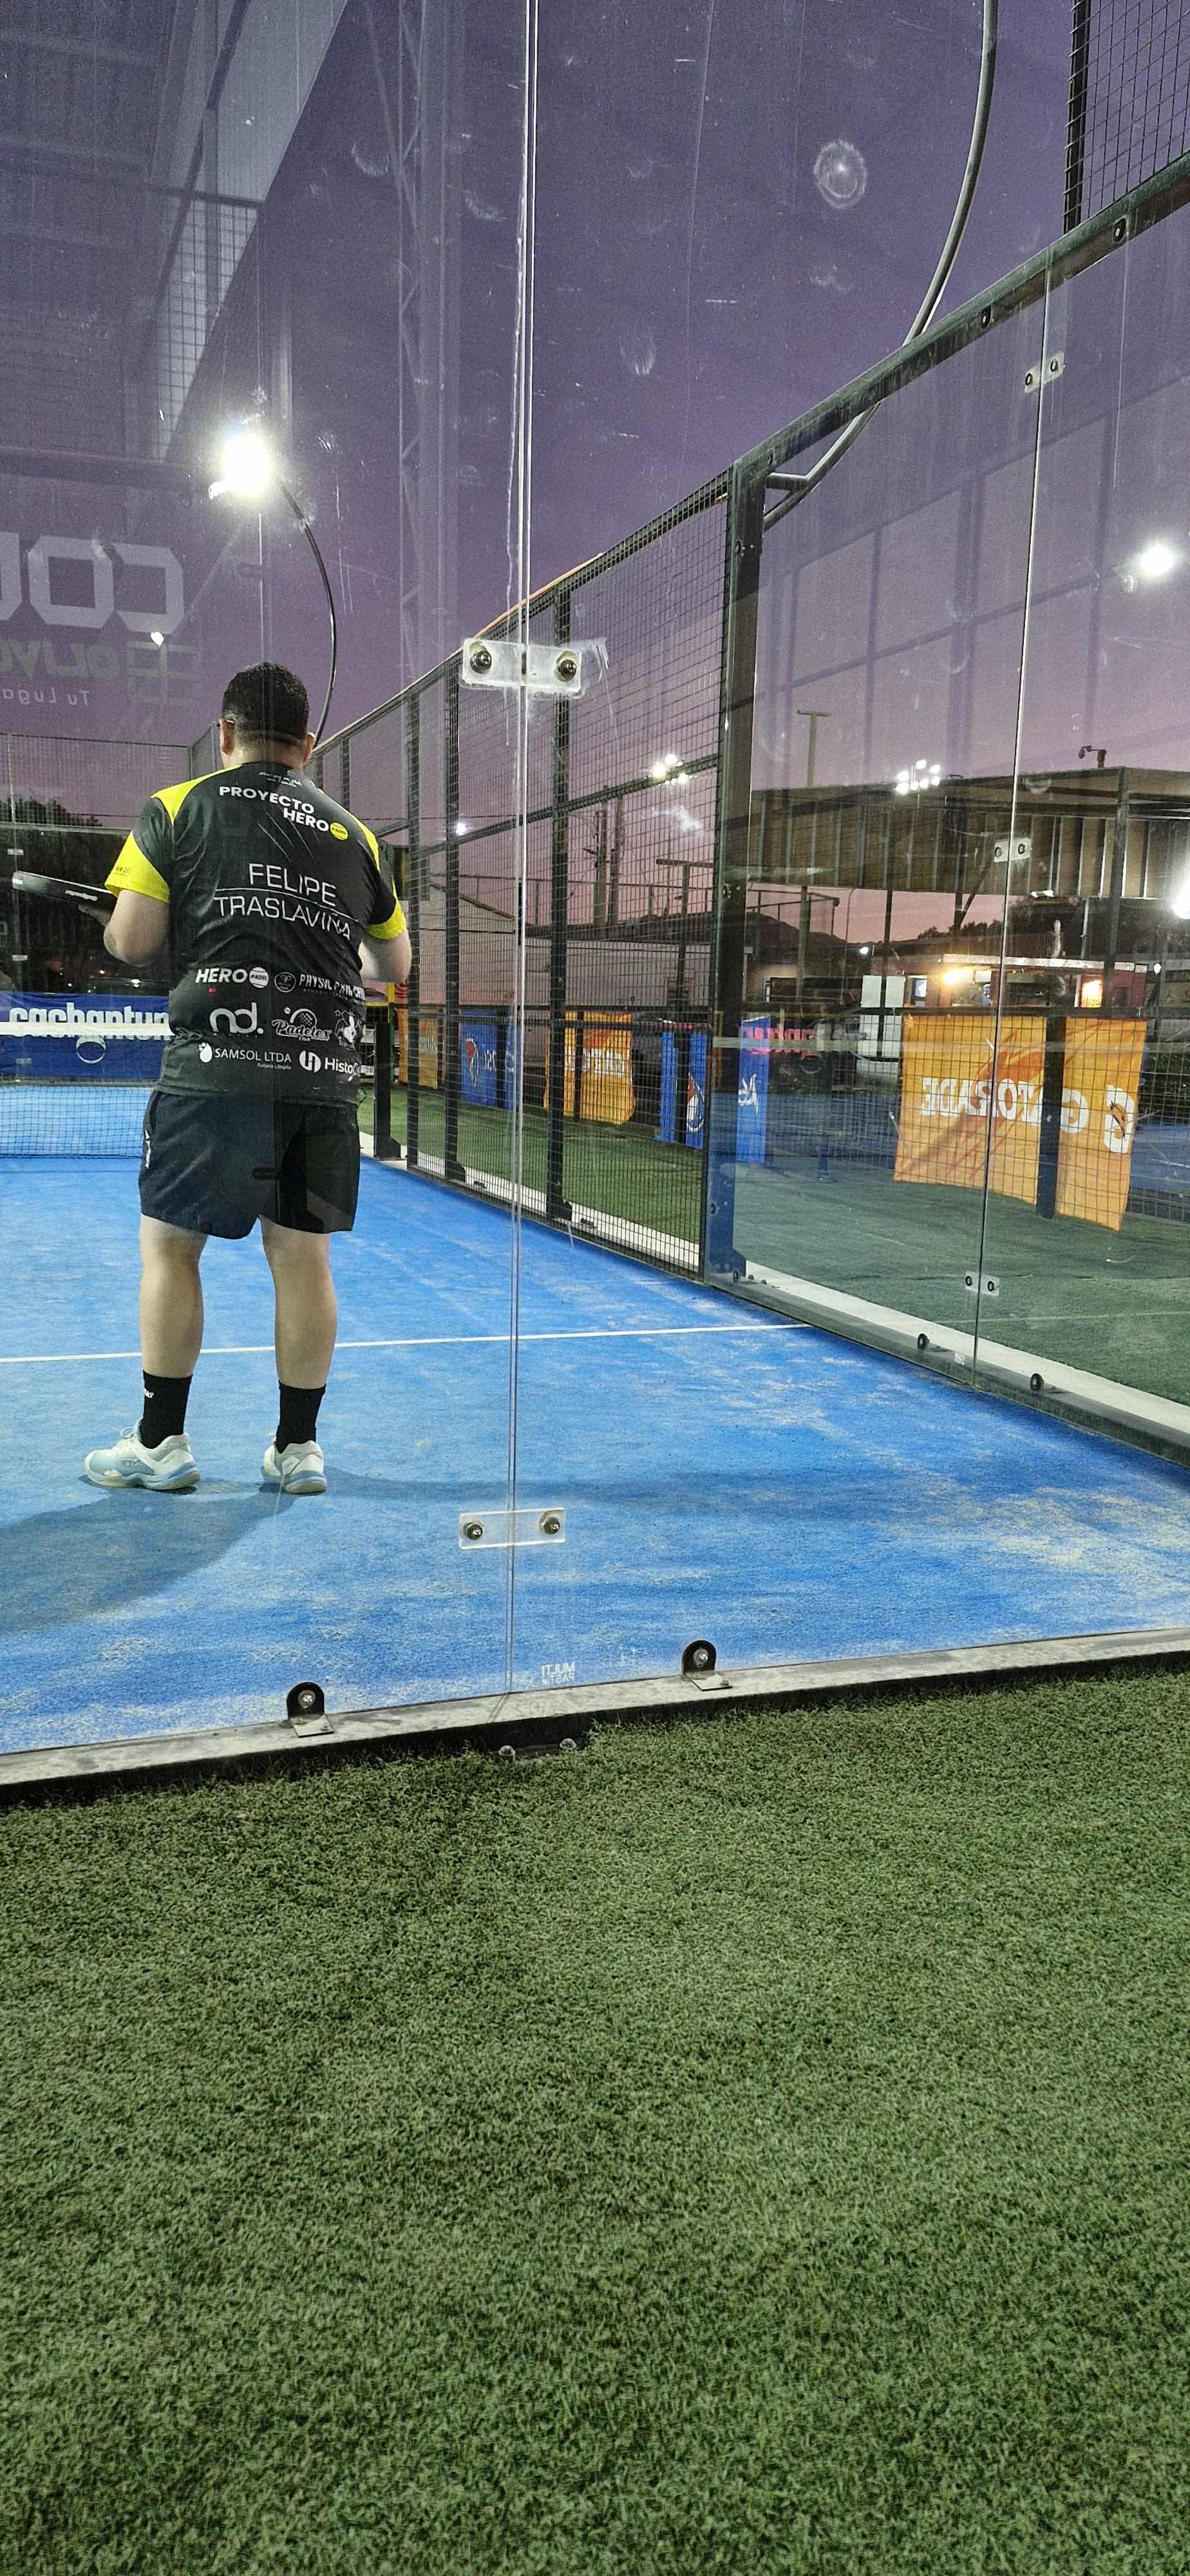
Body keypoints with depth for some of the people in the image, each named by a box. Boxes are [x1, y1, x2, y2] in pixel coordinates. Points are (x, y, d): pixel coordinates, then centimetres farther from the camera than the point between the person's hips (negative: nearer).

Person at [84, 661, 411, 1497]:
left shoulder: (178, 809, 5)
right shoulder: (353, 833, 15)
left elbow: (130, 944, 1)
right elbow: (394, 965, 21)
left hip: (219, 1062, -3)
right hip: (327, 1071, 3)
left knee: (170, 1242, 8)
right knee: (302, 1253, 8)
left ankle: (161, 1442, 12)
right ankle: (299, 1446, 14)